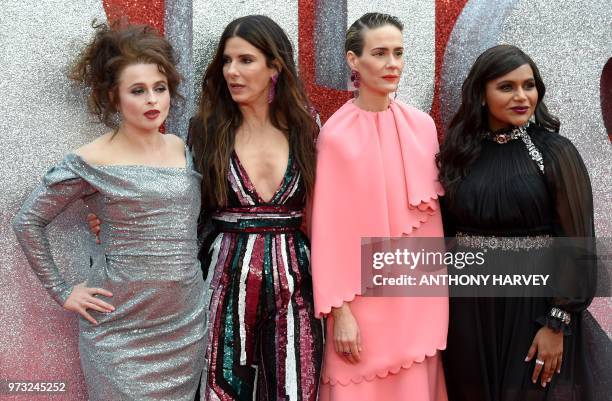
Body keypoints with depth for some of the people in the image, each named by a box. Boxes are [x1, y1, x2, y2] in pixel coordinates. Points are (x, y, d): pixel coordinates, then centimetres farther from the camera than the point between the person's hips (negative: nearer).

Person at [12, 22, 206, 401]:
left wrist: (194, 268, 10)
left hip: (188, 323, 5)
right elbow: (28, 221, -3)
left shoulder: (183, 149, 5)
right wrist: (61, 291, -4)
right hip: (122, 330, -5)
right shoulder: (91, 163, -11)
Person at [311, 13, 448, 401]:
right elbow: (329, 230, -9)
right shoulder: (336, 134, -11)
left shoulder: (422, 125, 2)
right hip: (365, 298, -4)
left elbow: (434, 211, 10)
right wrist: (339, 310, -11)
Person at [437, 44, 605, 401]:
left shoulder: (556, 153, -8)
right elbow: (447, 231, 9)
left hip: (534, 304, -3)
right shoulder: (461, 151, 3)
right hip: (469, 307, 3)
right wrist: (445, 306, 5)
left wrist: (557, 324, -14)